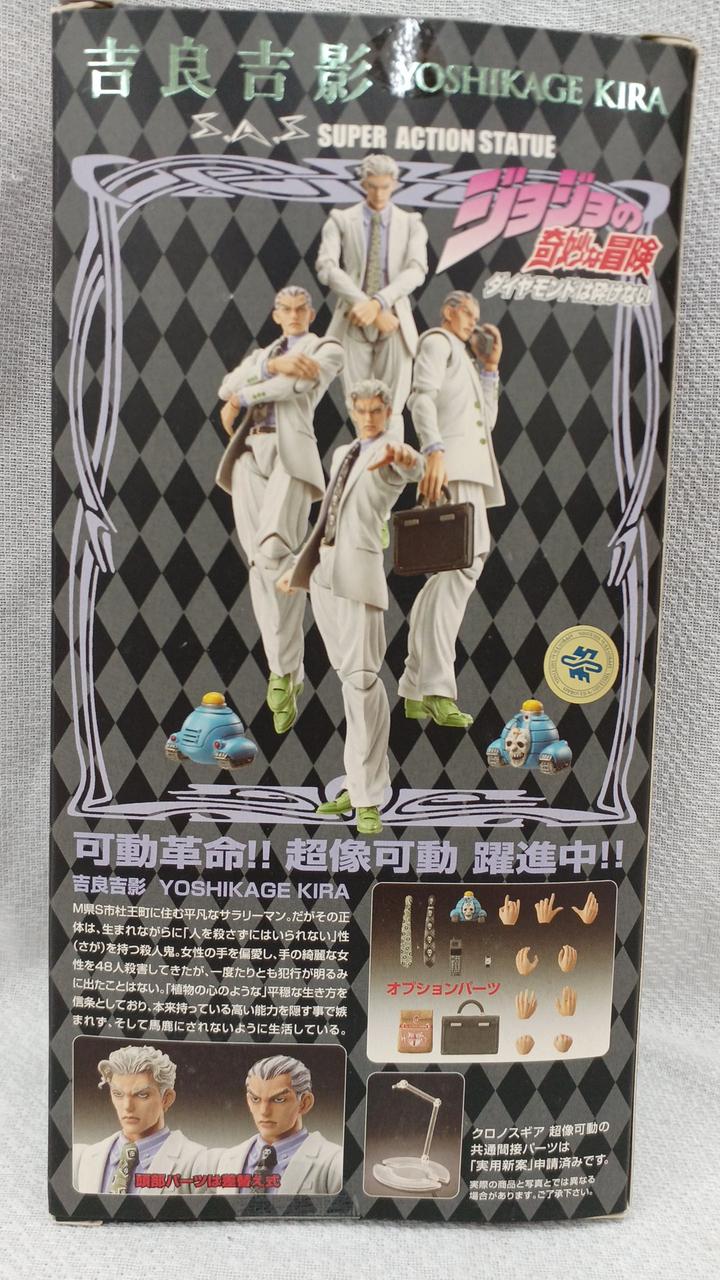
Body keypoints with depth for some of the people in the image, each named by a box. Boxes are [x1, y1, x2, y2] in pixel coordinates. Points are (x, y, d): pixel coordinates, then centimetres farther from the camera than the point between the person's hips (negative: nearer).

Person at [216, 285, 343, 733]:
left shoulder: (328, 349, 15)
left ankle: (281, 673, -18)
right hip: (249, 456, 5)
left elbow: (297, 384, -5)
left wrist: (240, 400, 5)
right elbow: (228, 387, 9)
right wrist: (274, 363, -5)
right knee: (261, 565, -7)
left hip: (291, 454, -5)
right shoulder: (260, 354, 30)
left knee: (275, 551, -27)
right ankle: (288, 672, -2)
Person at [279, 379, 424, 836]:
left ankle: (370, 800, -8)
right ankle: (362, 782, 21)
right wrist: (300, 565, 25)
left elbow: (415, 468, -27)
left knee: (363, 678, -12)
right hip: (323, 571, 8)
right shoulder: (342, 453, 21)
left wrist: (404, 456, -51)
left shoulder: (392, 455, -2)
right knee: (348, 677, 11)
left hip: (359, 570, -8)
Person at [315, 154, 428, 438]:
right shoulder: (341, 220, 7)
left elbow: (416, 270, -7)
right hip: (354, 322, 0)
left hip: (394, 324, 0)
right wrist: (366, 305, -19)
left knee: (391, 411, -2)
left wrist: (378, 302, -22)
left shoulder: (411, 223, 9)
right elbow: (326, 267, -8)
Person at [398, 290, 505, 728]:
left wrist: (490, 368, 23)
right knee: (465, 560, -22)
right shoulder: (437, 341, 10)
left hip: (472, 469, 10)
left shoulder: (465, 358, 37)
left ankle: (416, 689, 6)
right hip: (452, 463, -10)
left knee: (454, 568, 4)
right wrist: (434, 450, -25)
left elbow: (487, 421, 27)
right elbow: (421, 397, -10)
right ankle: (437, 690, -27)